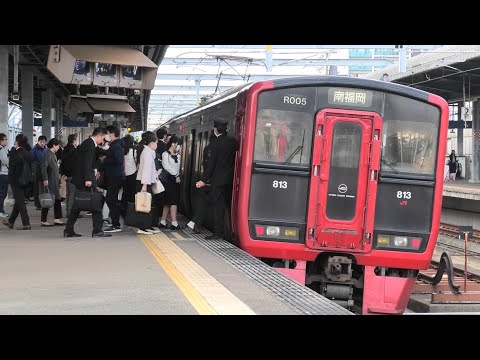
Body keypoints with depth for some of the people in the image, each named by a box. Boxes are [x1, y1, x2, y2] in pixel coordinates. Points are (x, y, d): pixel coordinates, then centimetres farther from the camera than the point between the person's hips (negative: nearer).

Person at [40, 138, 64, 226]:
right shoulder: (48, 154, -14)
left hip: (55, 181, 10)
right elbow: (43, 167, -22)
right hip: (49, 181, -10)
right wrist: (45, 179, -25)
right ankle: (43, 221, 0)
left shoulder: (53, 154, 15)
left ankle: (57, 219, 15)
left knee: (57, 199, 10)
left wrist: (58, 178, 19)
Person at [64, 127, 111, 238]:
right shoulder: (90, 144, -13)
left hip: (79, 179, 10)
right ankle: (97, 230, -4)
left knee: (77, 205, 11)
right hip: (85, 179, -10)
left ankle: (68, 231, 13)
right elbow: (87, 162, -21)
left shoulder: (88, 143, 18)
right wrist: (88, 179, -24)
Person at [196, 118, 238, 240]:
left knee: (218, 205, -3)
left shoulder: (217, 143, -12)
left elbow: (212, 163, -12)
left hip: (218, 179, -6)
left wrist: (204, 180, -7)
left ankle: (218, 232, -4)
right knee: (229, 204, 13)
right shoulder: (233, 141, 3)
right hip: (230, 178, 6)